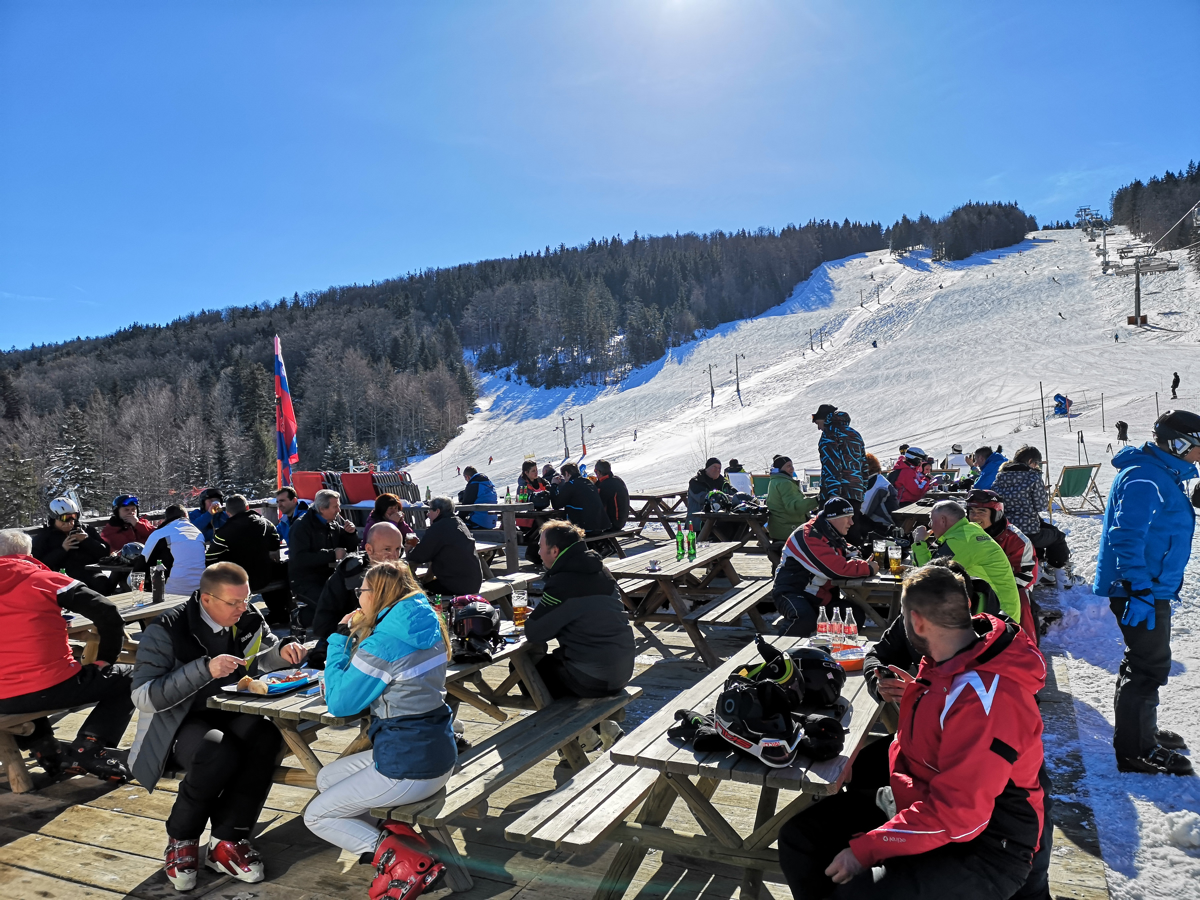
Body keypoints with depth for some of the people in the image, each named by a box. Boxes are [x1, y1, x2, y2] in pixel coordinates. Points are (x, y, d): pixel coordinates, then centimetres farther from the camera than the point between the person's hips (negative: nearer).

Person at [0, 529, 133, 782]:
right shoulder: (43, 578, -1)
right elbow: (107, 614, -7)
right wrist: (106, 659, 6)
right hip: (54, 687, -4)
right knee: (129, 678, 16)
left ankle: (44, 748, 19)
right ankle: (89, 747, -2)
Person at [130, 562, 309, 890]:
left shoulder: (249, 620, -1)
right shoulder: (166, 631, -16)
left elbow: (262, 658, 16)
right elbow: (143, 697, -23)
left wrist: (283, 651, -9)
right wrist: (205, 669, -34)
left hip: (230, 715, 5)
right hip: (179, 724, -4)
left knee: (266, 737, -28)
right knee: (218, 753, -35)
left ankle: (227, 841, -15)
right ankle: (180, 839, -6)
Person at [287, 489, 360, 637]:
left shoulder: (337, 521, 6)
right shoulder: (302, 527, -12)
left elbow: (351, 547, 15)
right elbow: (299, 559, -25)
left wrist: (352, 533, -7)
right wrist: (333, 554, -25)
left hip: (328, 574, 7)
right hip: (305, 580, -7)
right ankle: (300, 617, 1)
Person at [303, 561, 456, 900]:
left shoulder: (382, 644, -22)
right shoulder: (428, 628, 4)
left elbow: (338, 703, -11)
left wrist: (341, 637, -6)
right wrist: (354, 636, 7)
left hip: (408, 767, -9)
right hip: (439, 753, 9)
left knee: (316, 816, 12)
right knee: (326, 778, 25)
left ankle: (403, 861, -4)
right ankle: (391, 838, 9)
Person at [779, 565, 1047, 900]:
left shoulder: (982, 698, -29)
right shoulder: (951, 661, 0)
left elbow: (956, 815, -30)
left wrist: (865, 850, -25)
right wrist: (913, 695, 5)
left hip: (981, 846, -9)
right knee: (798, 837, 0)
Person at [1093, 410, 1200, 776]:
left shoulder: (1164, 475, 14)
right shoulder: (1144, 480, -20)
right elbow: (1126, 538, -26)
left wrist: (1165, 588, 26)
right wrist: (1139, 593, -28)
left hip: (1152, 588, 11)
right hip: (1141, 591, -11)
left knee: (1145, 662, 22)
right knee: (1149, 667, -3)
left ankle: (1142, 730, 38)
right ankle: (1135, 751, 7)